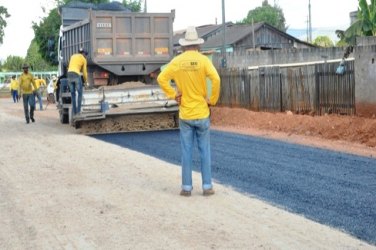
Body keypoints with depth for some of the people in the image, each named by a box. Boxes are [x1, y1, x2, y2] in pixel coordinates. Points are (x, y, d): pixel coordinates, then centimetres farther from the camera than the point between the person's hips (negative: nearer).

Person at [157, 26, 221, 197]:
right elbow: (216, 79, -20)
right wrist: (213, 99, -9)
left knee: (186, 152, 7)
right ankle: (207, 186, 10)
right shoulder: (203, 60, -7)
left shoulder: (177, 61, -1)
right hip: (201, 113, -1)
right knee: (205, 151, 7)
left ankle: (186, 187, 10)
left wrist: (173, 95, 1)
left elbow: (161, 79, -7)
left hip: (185, 114, 1)